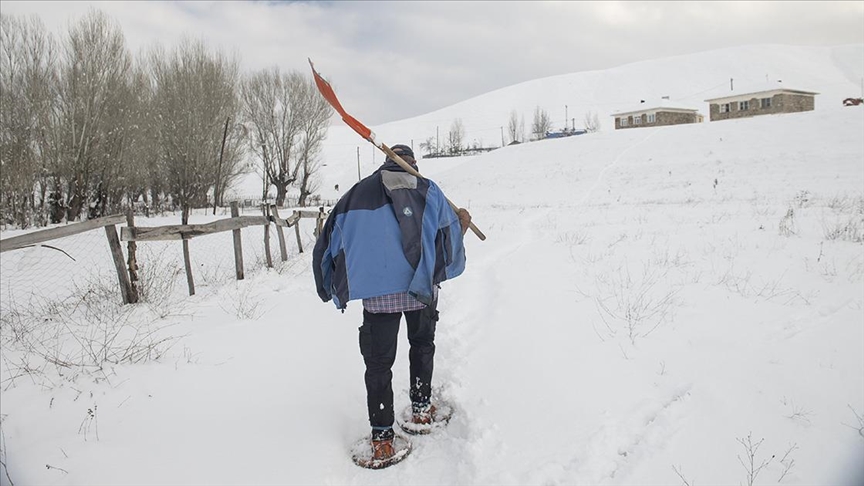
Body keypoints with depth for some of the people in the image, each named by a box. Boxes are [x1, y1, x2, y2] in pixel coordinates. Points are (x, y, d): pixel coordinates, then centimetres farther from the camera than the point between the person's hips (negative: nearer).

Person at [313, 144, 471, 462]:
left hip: (375, 293, 0)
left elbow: (330, 243, 10)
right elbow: (450, 232, 5)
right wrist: (463, 223, 27)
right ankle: (421, 408, 32)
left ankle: (381, 436, 6)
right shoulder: (427, 190, 5)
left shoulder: (357, 193, 9)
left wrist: (335, 288, 20)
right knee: (422, 345, 25)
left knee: (378, 362, 8)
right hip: (421, 286, 1)